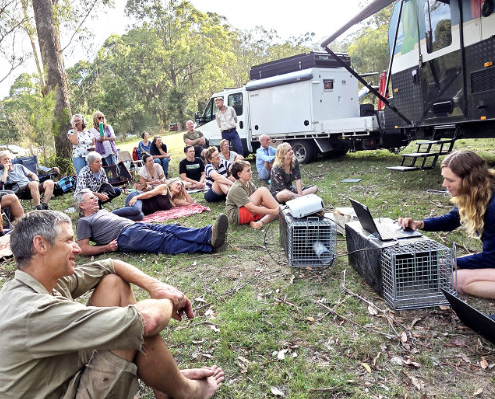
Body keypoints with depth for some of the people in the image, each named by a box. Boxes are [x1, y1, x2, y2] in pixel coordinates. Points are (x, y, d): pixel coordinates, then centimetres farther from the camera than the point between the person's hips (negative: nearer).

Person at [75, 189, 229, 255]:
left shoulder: (103, 211, 34)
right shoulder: (84, 222, 12)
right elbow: (84, 249, 3)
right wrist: (107, 248, -8)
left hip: (137, 225, 8)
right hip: (125, 235, -7)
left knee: (170, 229, -21)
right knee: (165, 241, -28)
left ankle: (209, 234, -41)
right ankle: (210, 246, -45)